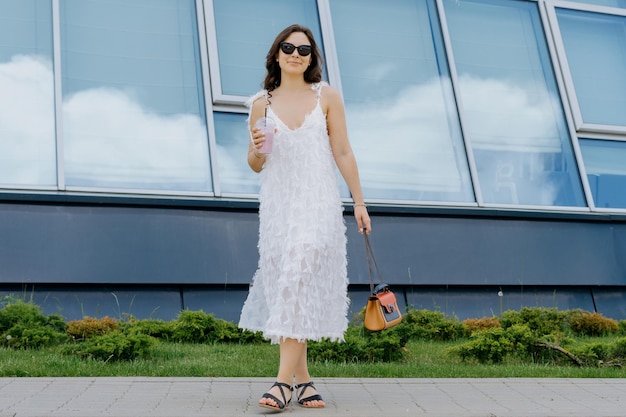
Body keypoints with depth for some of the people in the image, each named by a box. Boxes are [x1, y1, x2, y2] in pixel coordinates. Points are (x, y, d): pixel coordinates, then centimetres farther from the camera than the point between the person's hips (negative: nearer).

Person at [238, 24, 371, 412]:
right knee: (285, 285, 0)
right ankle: (303, 379, 10)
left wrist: (359, 202, 3)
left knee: (301, 279, -15)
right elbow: (256, 165, 13)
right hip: (278, 202, 2)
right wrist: (257, 149, -10)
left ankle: (285, 380, -17)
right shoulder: (262, 103, 8)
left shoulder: (327, 96, 5)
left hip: (318, 202, -2)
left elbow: (343, 152, 6)